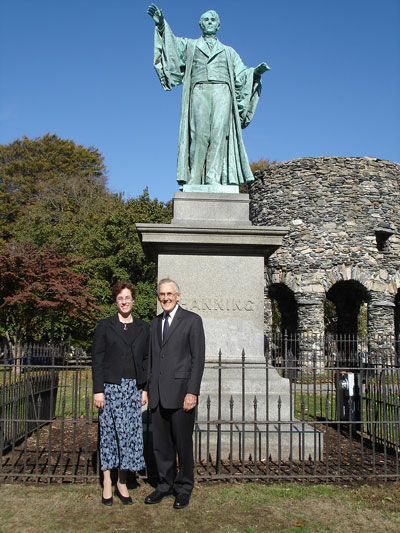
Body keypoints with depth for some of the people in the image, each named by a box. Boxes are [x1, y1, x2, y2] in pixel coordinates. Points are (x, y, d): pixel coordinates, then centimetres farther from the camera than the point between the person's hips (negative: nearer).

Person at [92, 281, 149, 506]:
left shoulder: (143, 328, 10)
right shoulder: (105, 326, 2)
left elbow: (147, 360, 11)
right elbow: (97, 359, -1)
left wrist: (146, 389, 4)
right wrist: (98, 390, -7)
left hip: (134, 388, 2)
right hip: (110, 386, -2)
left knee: (131, 434, 2)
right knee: (109, 433, 2)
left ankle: (122, 483, 14)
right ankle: (107, 484, 13)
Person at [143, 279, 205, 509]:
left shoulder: (192, 320, -3)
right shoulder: (155, 323, 15)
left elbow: (198, 358, -7)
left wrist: (192, 392, -14)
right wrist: (149, 389, 12)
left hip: (180, 392, -5)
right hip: (158, 394, 6)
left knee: (183, 443, 3)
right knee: (161, 444, 12)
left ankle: (184, 488, 17)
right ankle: (165, 485, 26)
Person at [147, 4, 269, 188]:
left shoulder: (228, 51, 29)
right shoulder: (190, 45, 25)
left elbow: (241, 75, 21)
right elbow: (172, 44, 7)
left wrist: (255, 72, 0)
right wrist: (161, 24, -10)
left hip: (222, 91, 1)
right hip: (199, 91, -1)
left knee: (219, 132, -18)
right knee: (199, 133, -17)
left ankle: (213, 178, -25)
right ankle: (194, 179, -20)